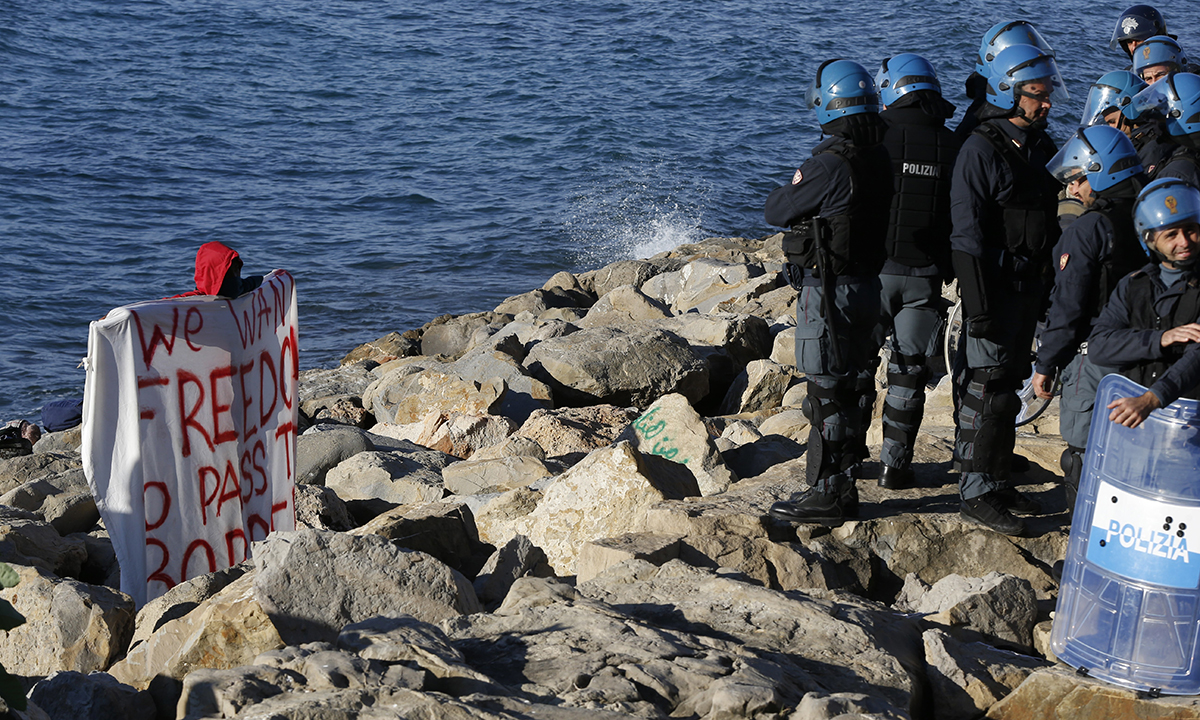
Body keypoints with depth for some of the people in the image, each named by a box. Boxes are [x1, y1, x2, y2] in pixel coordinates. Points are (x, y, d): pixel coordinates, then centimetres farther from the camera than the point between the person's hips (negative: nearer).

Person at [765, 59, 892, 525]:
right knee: (852, 387, 18)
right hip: (868, 286, 9)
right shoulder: (880, 159, 4)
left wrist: (794, 185, 6)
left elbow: (776, 211, -12)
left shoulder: (831, 165, -22)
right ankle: (844, 484, 30)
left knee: (827, 393, -2)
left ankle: (827, 494, 3)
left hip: (830, 291, -9)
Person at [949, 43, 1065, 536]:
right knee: (987, 393, -6)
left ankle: (997, 481, 24)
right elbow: (967, 234, -16)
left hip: (1028, 287, 8)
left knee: (1007, 387, 15)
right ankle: (976, 494, -1)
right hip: (994, 287, -8)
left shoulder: (1042, 148, 11)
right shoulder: (981, 152, -13)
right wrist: (978, 306, -20)